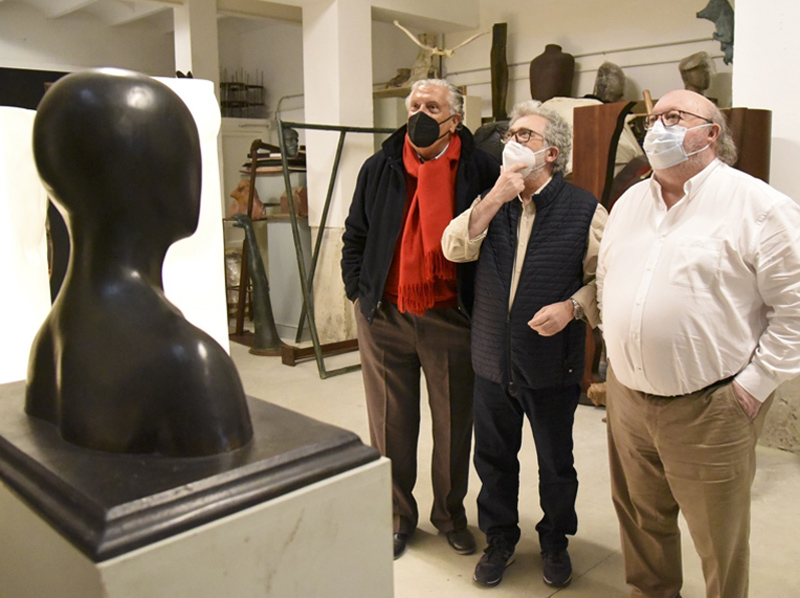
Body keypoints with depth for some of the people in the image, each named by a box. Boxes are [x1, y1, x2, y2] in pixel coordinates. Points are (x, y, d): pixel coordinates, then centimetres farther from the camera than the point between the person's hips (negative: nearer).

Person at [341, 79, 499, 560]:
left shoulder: (480, 169, -3)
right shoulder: (380, 169, 5)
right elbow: (355, 236, 12)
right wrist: (358, 289, 3)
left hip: (450, 319, -2)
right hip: (385, 317, 2)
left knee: (454, 423, 12)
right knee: (391, 423, 12)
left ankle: (451, 512, 34)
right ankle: (397, 514, 31)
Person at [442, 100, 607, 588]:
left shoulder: (583, 210, -6)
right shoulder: (491, 202, 5)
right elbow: (454, 249, -10)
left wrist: (572, 306, -20)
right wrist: (495, 199, -18)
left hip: (552, 364, -3)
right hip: (493, 359, 3)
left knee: (556, 462, 15)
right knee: (494, 456, 17)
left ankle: (555, 540, 40)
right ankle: (500, 538, 39)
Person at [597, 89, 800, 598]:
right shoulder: (629, 203, 10)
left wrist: (754, 384, -13)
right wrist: (618, 355, 11)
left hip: (709, 408, -6)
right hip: (627, 398, 6)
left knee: (719, 541, 11)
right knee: (641, 522, 22)